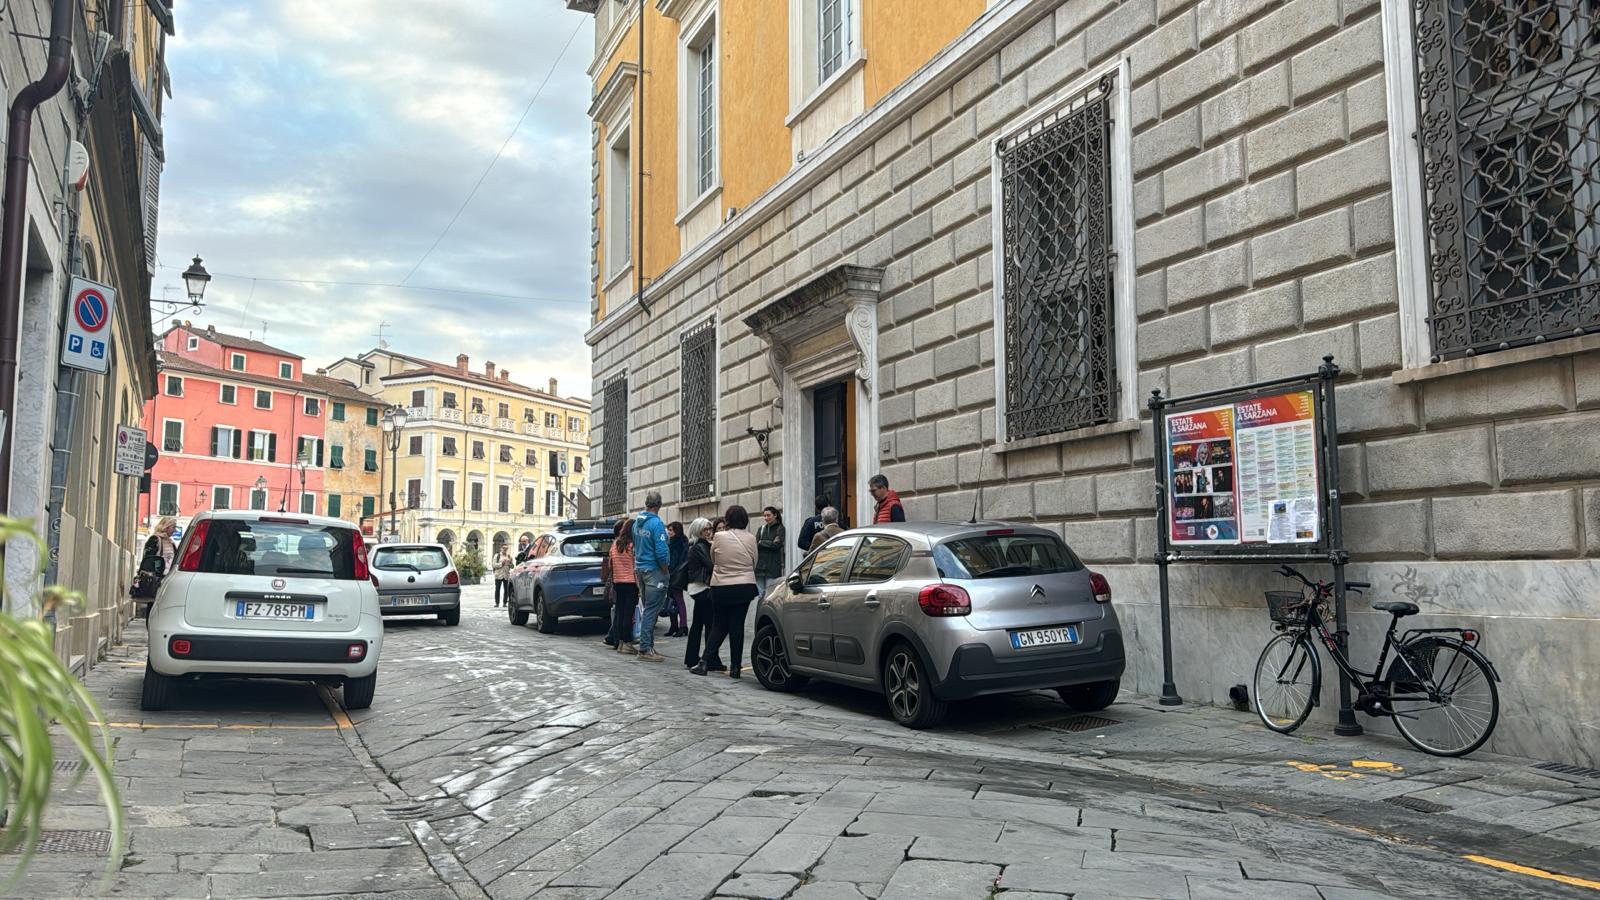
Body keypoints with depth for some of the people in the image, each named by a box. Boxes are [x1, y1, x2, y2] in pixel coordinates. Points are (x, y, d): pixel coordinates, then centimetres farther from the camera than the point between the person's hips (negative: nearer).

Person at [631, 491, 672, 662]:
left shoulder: (636, 522, 9)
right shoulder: (656, 523, -17)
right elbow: (661, 551, -21)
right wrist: (666, 571, -8)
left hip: (640, 569, 8)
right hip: (654, 571, -8)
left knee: (647, 609, 15)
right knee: (651, 611, -5)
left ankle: (647, 646, 20)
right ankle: (645, 649, -4)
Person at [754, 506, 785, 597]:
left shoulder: (780, 529, 1)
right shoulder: (762, 528, 15)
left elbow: (777, 545, -10)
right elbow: (755, 544, 4)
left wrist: (761, 542, 0)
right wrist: (770, 543, -10)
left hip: (773, 568, -5)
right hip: (760, 566, 5)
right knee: (760, 594, 4)